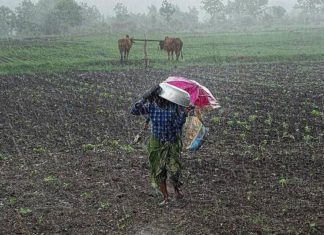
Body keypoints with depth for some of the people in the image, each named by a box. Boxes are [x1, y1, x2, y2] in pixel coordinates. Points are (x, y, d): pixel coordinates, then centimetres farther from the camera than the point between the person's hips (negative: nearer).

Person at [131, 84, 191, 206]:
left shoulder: (175, 105, -12)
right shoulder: (151, 106, -7)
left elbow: (178, 124, -14)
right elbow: (134, 111, -14)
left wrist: (184, 114, -31)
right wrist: (143, 100, -25)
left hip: (173, 142, -2)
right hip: (156, 142, 2)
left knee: (173, 170, -12)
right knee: (158, 172, 6)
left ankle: (176, 188, 21)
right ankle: (165, 197, 24)